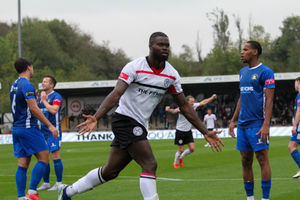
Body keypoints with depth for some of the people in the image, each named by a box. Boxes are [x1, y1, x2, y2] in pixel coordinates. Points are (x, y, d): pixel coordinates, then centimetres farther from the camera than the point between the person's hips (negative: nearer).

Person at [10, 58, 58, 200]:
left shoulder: (14, 85, 15)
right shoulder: (27, 85, -12)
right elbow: (33, 108, -18)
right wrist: (50, 126, -16)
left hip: (16, 128, 9)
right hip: (28, 128, -9)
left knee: (23, 164, 6)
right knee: (44, 158, -6)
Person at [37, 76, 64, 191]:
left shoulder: (56, 97, -8)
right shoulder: (41, 97, 16)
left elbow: (54, 110, -23)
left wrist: (44, 100, -14)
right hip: (42, 131, 8)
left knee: (55, 157, -7)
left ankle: (59, 183, -3)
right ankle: (46, 183, 14)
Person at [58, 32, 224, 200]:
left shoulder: (172, 75, 4)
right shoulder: (135, 67, -13)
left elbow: (184, 106, 11)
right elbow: (116, 94, -22)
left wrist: (205, 132, 9)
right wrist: (96, 118, -35)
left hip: (140, 126, 7)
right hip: (126, 119, -7)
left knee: (110, 171, 11)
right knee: (150, 165, -19)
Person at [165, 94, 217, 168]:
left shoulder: (194, 106, -5)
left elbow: (203, 102, 11)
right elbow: (174, 111, -44)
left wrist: (212, 98, 15)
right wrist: (169, 110, -66)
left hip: (188, 131, 6)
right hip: (180, 131, -6)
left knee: (192, 149, -1)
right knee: (181, 150, -1)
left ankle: (181, 157, 25)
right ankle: (175, 163, 24)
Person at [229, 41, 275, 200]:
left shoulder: (265, 72, -7)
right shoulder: (243, 72, 17)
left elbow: (269, 99, -13)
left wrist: (266, 125, -21)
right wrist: (233, 121, 20)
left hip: (257, 124, -8)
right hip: (243, 125, 8)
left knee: (262, 160, -6)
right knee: (245, 161, 8)